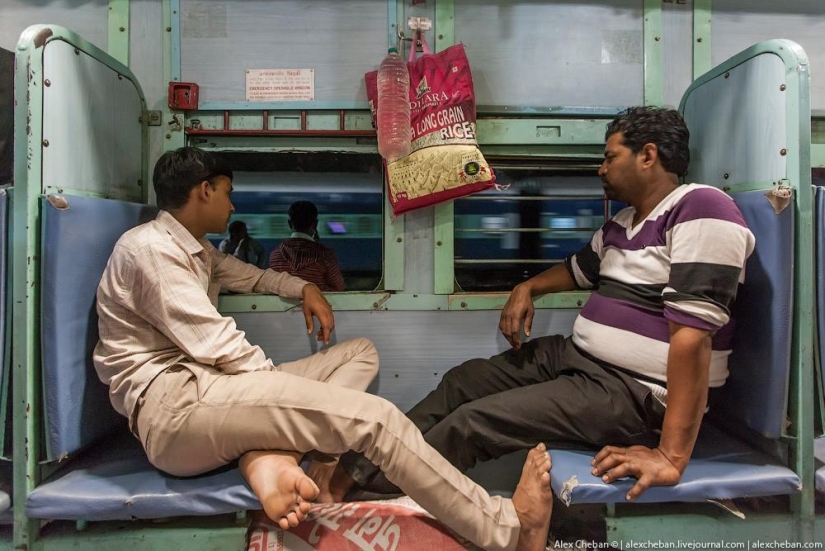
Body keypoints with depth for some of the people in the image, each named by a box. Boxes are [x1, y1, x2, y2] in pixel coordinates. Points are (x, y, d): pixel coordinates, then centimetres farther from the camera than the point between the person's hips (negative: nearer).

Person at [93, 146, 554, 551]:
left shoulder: (195, 250, 21)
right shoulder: (149, 246, -9)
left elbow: (250, 275, 37)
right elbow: (215, 344, -16)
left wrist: (305, 289, 18)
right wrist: (283, 383, -5)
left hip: (210, 389, 11)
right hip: (172, 406, -10)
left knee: (360, 353, 8)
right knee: (370, 414, -25)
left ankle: (274, 458, -19)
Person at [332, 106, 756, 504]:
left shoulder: (700, 211, -19)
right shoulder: (622, 224, 11)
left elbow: (692, 333, -28)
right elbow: (579, 267, 30)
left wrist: (671, 455, -31)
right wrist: (527, 288, 10)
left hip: (638, 393, -9)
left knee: (473, 422, -16)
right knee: (463, 381, 5)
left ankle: (364, 480, 3)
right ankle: (357, 465, 11)